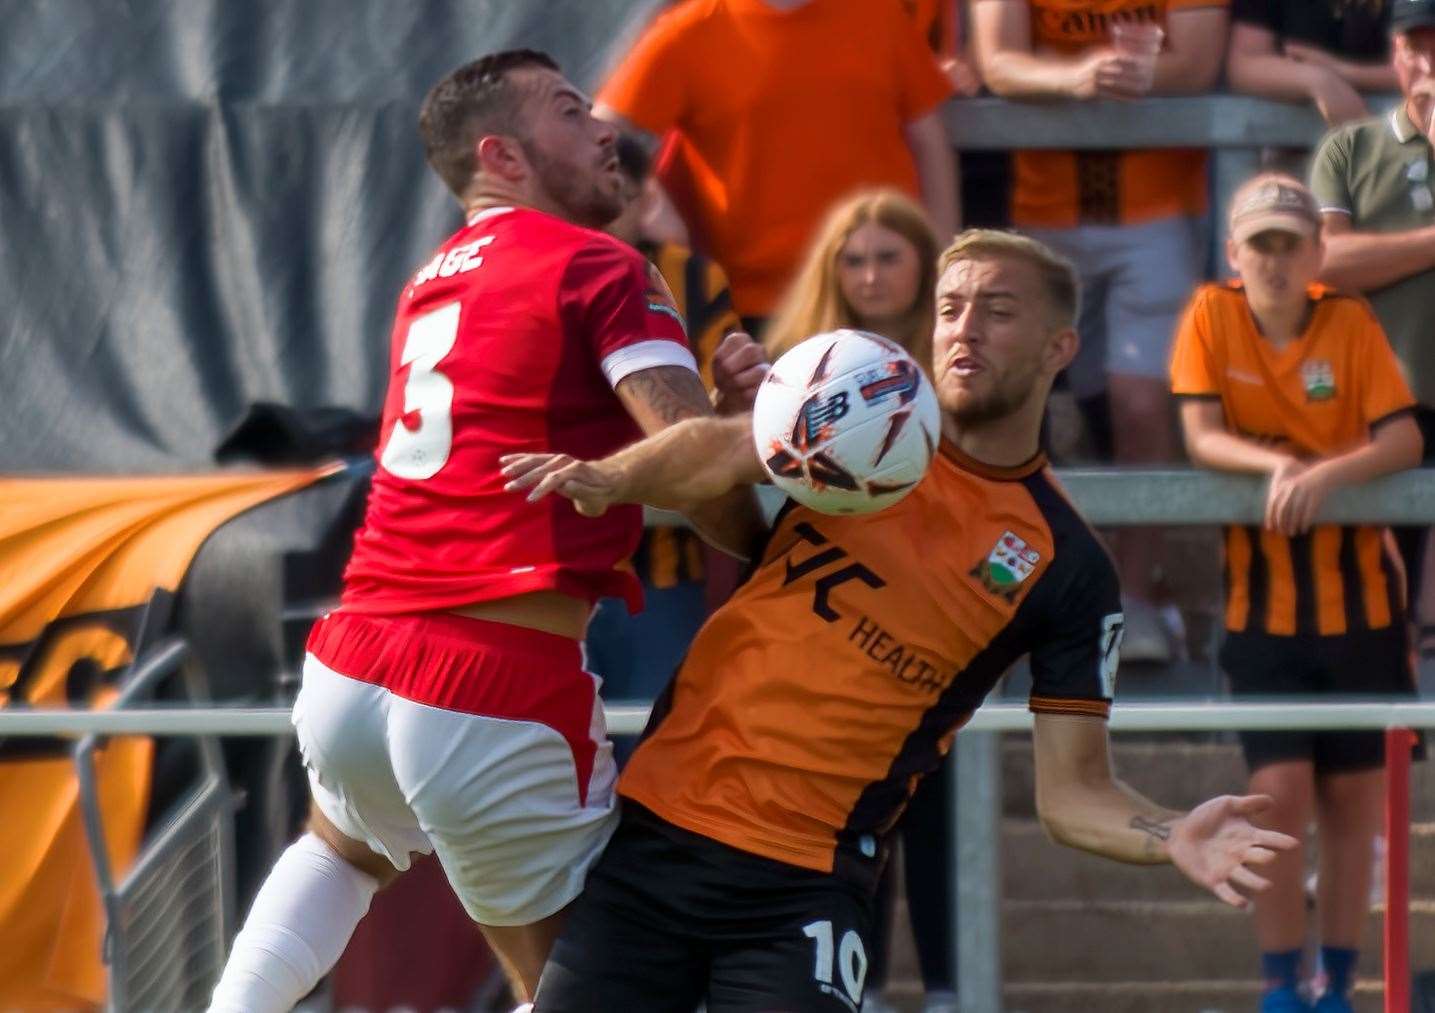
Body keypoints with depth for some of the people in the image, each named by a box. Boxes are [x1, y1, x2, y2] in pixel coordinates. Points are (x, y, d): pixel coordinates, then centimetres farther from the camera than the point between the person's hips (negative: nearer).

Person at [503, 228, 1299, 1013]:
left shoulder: (1066, 570, 1)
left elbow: (1072, 792, 0)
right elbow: (724, 452, -13)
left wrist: (1172, 837, -20)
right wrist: (609, 478, -34)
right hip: (655, 825, 2)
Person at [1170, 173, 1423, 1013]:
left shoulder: (1352, 323, -6)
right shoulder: (1212, 316, -4)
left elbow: (1404, 442, -13)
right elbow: (1202, 437, -10)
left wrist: (1326, 474, -29)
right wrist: (1277, 465, -27)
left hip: (1359, 594, 1)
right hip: (1263, 599, -1)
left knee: (1353, 796, 5)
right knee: (1281, 792, -9)